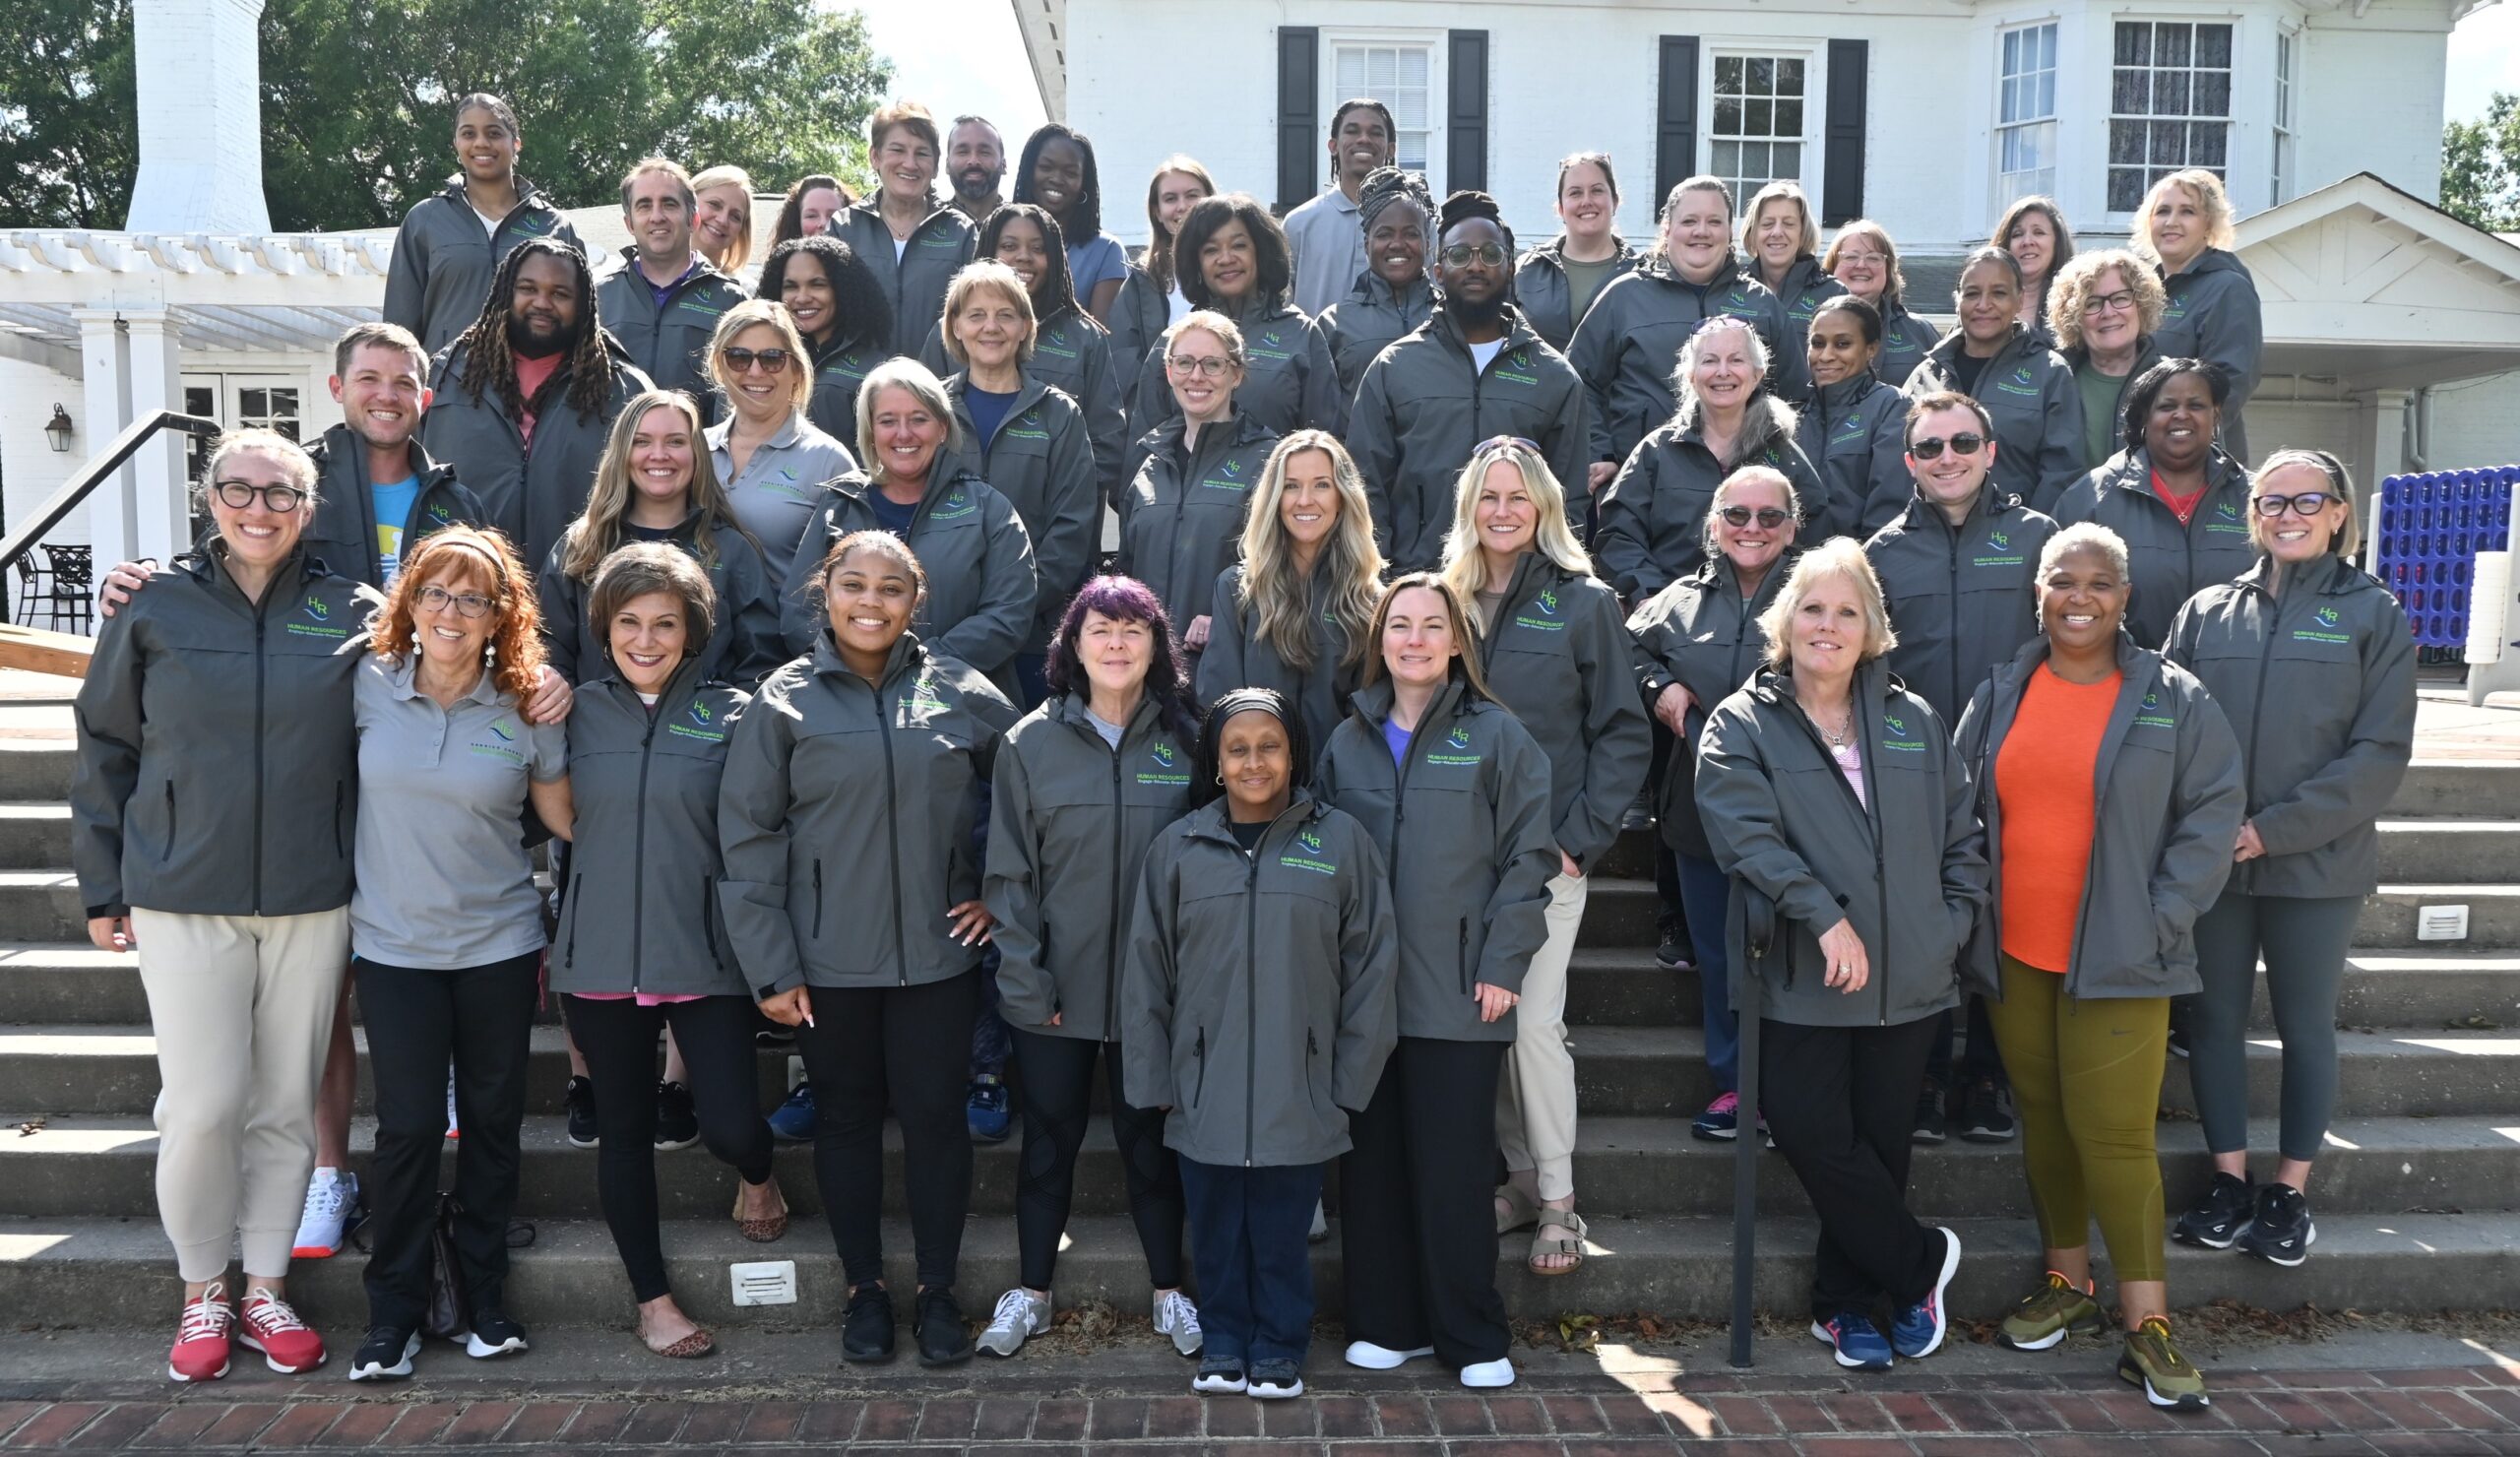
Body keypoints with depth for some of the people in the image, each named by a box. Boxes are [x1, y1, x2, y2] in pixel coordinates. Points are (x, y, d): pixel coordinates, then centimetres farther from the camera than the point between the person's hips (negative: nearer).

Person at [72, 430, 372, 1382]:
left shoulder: (347, 615, 2)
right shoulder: (156, 609, 1)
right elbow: (104, 751, 7)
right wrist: (103, 888, 6)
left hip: (311, 901, 1)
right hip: (183, 900, -1)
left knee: (286, 1106, 8)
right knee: (202, 1105, -1)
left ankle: (264, 1289, 24)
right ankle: (202, 1294, 20)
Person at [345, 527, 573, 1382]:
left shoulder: (527, 710, -4)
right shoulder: (367, 688, -4)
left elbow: (569, 823, 4)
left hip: (499, 945, 1)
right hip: (393, 945, 0)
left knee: (492, 1122, 9)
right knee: (408, 1127, 1)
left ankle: (485, 1298, 25)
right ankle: (393, 1313, 17)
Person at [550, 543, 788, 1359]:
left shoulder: (730, 715, -1)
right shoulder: (577, 711, 3)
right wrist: (547, 943, 6)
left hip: (705, 957, -2)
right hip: (599, 957, 2)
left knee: (730, 1125, -6)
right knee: (625, 1130, 11)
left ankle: (756, 1177, 32)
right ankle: (652, 1298, 29)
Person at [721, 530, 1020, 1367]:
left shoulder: (961, 692, 0)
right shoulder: (785, 700, -4)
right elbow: (748, 839, -4)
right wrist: (770, 967, -7)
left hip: (937, 951, 1)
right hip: (828, 959, 0)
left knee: (934, 1116, 6)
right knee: (847, 1119, 12)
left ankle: (938, 1291, 24)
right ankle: (865, 1289, 28)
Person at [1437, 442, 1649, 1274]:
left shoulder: (1584, 603, -1)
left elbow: (1623, 733, -2)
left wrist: (1582, 839, -9)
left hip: (1548, 853, -4)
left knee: (1532, 1022, -6)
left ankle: (1558, 1201, 10)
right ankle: (1521, 1178, 23)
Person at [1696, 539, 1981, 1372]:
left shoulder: (1915, 723, 11)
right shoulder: (1741, 725, 0)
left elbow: (1963, 837, 16)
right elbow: (1746, 832, -14)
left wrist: (1952, 923, 4)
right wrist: (1824, 915, -22)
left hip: (1907, 981, 3)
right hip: (1801, 981, -3)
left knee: (1880, 1142, 9)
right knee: (1814, 1138, -6)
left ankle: (1846, 1302, 26)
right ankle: (1920, 1259, 18)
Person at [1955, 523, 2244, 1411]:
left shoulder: (2172, 700, -2)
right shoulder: (2000, 696, 7)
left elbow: (2212, 814, -3)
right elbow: (1959, 813, 11)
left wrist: (2162, 919, -10)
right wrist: (1968, 914, 3)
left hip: (2118, 963, -3)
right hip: (2014, 956, 4)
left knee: (2113, 1134, -6)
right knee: (2043, 1123, 13)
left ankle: (2147, 1323, 6)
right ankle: (2067, 1283, 28)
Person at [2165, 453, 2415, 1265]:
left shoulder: (2374, 615, 0)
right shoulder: (2206, 612, 6)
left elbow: (2380, 754, -6)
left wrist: (2274, 828, -14)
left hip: (2317, 864, -2)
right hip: (2211, 861, 2)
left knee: (2305, 1026, 8)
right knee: (2215, 1020, 7)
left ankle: (2290, 1191, 21)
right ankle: (2229, 1180, 20)